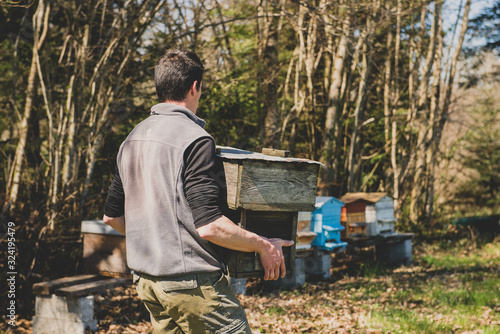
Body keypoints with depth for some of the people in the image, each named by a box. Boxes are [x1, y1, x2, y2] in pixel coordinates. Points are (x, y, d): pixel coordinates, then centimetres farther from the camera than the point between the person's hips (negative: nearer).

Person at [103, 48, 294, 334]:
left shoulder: (132, 139, 10)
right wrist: (263, 245, -8)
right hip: (190, 281, -8)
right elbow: (209, 226, -21)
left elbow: (112, 216, 17)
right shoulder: (194, 139, -15)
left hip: (146, 279, 9)